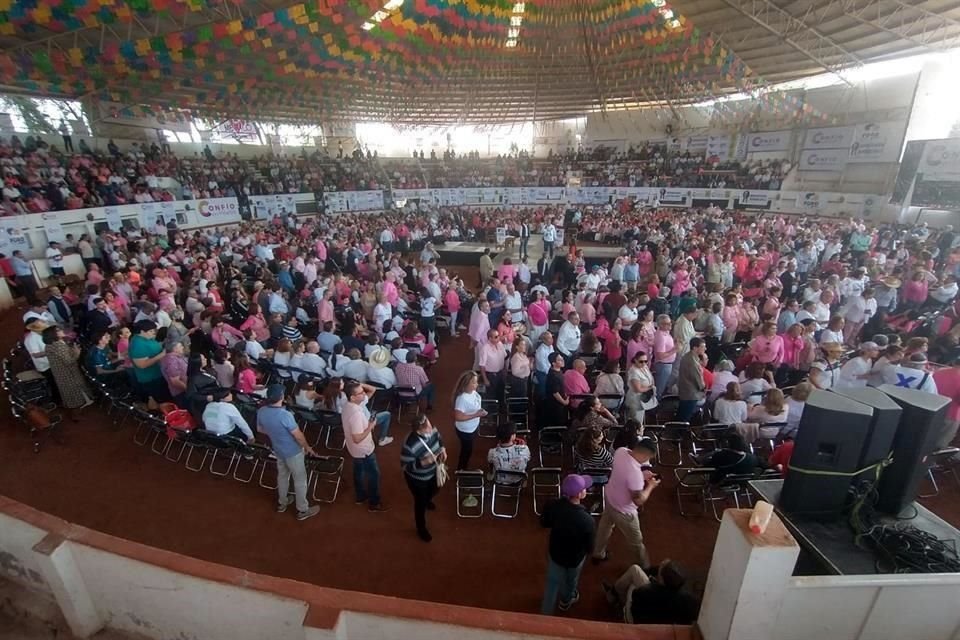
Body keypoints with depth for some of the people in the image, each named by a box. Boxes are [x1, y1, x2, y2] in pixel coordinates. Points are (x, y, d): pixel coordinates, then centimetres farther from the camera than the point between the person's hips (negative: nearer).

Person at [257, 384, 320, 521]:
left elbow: (260, 429, 6)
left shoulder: (261, 411, -13)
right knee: (300, 480, 11)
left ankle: (282, 503, 47)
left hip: (278, 450, 7)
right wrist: (307, 447, -6)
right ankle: (302, 510, 26)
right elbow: (298, 435, -24)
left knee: (282, 475, 28)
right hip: (293, 452, -7)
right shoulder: (285, 415, -35)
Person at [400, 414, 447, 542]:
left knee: (433, 491, 34)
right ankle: (421, 529, 46)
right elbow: (405, 465, -27)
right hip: (417, 478, -6)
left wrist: (443, 449, -15)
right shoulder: (410, 445, -40)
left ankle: (427, 500, 71)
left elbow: (439, 438, 2)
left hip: (432, 472, 6)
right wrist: (424, 462, -39)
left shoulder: (431, 430, -22)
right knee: (420, 503, 18)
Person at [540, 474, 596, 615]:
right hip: (575, 558, -1)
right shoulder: (587, 520, -37)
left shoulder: (553, 506, -28)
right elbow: (590, 547, -19)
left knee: (552, 583, 26)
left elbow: (544, 523, -7)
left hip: (554, 552, 1)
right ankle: (566, 600, 60)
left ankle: (545, 614, 39)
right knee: (571, 580, 31)